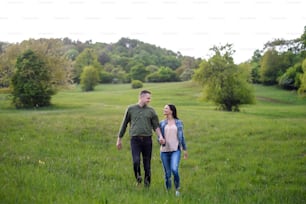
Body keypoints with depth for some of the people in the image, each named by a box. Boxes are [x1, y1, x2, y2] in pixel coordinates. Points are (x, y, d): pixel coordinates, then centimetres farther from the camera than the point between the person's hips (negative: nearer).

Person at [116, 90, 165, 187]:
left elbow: (156, 126, 8)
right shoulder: (131, 109, 7)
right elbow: (124, 124, 12)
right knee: (136, 161, -17)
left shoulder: (151, 111, 9)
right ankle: (138, 177, 10)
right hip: (135, 139, -1)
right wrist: (119, 139, 14)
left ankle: (147, 184, 19)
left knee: (147, 163, 5)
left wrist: (160, 136, -11)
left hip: (147, 139, 1)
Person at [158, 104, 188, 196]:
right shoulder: (162, 123, 7)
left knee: (174, 169, -20)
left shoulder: (178, 122, 5)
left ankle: (177, 188, 1)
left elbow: (182, 136, 11)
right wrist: (161, 141, -13)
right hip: (164, 151, 2)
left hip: (175, 150, -2)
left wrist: (185, 149, 11)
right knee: (167, 173, 4)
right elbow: (159, 137, 10)